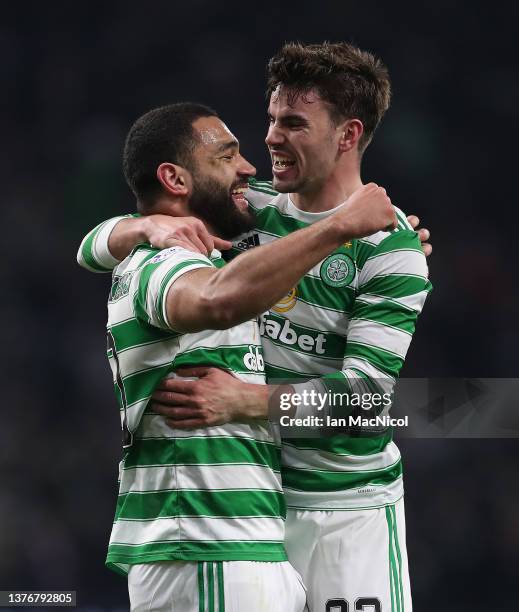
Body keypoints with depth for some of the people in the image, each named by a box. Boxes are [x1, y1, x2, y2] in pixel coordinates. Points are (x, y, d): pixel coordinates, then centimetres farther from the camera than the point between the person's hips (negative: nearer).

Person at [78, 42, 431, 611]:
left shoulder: (390, 245, -10)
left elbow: (371, 389, -19)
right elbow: (98, 245, 7)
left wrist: (242, 400, -31)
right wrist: (152, 226, -17)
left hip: (346, 511, -4)